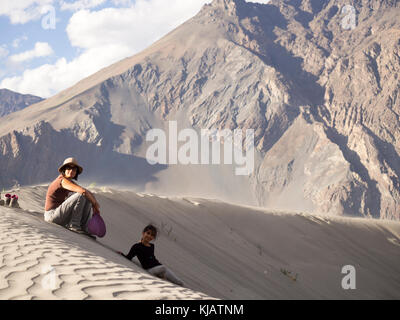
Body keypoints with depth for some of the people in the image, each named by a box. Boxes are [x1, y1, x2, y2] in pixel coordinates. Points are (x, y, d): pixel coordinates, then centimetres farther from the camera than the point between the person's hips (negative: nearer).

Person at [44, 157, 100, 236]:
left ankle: (84, 227, -1)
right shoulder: (63, 180, -16)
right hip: (52, 215, -9)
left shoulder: (71, 183, 13)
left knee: (88, 199, 8)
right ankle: (73, 225, -15)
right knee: (81, 195, -18)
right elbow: (83, 191, -28)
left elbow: (89, 193, 14)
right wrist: (95, 204, -14)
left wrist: (95, 203, -4)